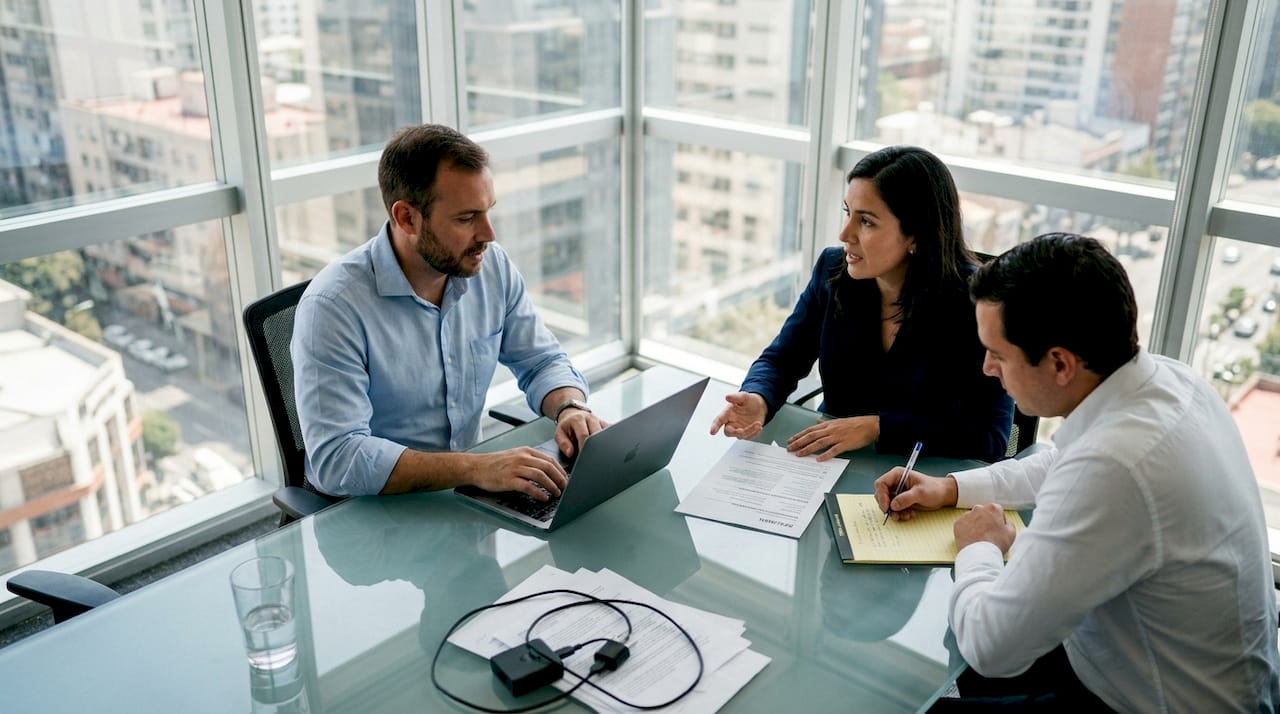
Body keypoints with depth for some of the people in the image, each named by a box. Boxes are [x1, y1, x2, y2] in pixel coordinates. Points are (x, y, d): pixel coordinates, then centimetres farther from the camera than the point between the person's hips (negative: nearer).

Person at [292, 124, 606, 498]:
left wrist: (571, 408, -13)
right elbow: (337, 458, -28)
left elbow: (542, 361, 10)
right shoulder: (333, 306, -21)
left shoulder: (492, 266, -3)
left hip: (467, 494, 5)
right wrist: (475, 468, -37)